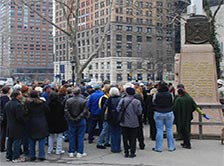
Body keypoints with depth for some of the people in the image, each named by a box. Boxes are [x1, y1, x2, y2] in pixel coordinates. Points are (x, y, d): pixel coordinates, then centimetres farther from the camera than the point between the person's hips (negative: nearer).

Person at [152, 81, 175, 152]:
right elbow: (172, 102, 5)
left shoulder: (156, 95, -11)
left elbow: (153, 102, 1)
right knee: (169, 130, 9)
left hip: (158, 114, -1)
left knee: (159, 130, 4)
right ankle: (171, 147, 15)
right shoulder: (170, 94, -6)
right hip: (169, 113, 1)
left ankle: (158, 147, 7)